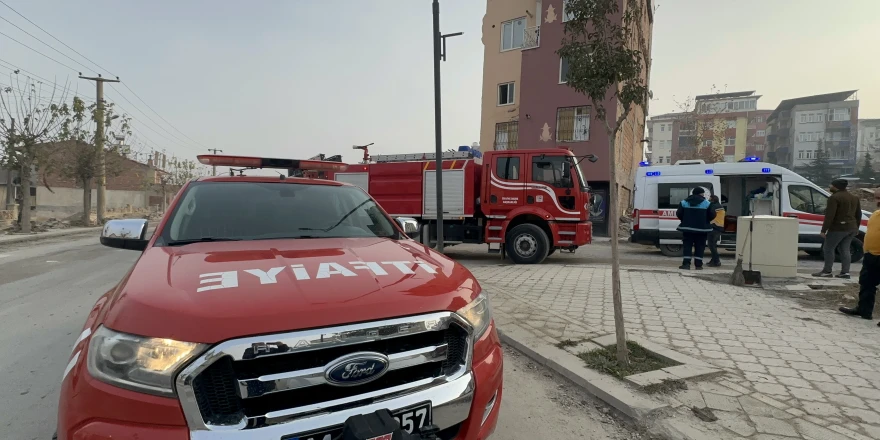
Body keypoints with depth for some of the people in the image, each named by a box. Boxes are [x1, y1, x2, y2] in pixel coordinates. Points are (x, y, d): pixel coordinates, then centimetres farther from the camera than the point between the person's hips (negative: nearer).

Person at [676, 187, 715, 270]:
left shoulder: (684, 202, 2)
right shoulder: (707, 203, -2)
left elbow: (679, 214, 0)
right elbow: (712, 215, -3)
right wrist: (705, 221, 15)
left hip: (687, 227, 1)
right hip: (701, 228, -1)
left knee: (687, 246, 3)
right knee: (699, 246, 6)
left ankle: (686, 263, -4)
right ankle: (698, 265, 6)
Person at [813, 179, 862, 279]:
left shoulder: (834, 197, -14)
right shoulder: (854, 198, 15)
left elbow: (829, 215, -19)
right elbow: (858, 214, 22)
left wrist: (824, 230, -18)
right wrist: (856, 228, 31)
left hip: (839, 228, -8)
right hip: (852, 228, 9)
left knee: (828, 248, -1)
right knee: (844, 249, 12)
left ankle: (827, 271, -1)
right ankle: (845, 272, 9)